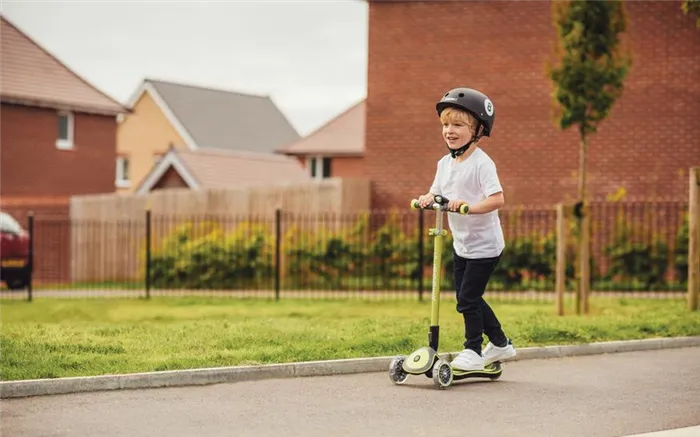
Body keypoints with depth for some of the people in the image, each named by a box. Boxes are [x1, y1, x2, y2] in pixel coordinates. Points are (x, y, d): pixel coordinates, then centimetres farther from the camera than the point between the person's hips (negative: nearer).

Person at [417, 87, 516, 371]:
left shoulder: (481, 163, -18)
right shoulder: (445, 163, 5)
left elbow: (497, 199, -27)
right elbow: (437, 192, 9)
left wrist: (468, 206, -37)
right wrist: (428, 198, -13)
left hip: (484, 244, -8)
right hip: (461, 244, 8)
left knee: (468, 298, -5)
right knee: (467, 297, 14)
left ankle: (473, 351, 11)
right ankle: (500, 344, 29)